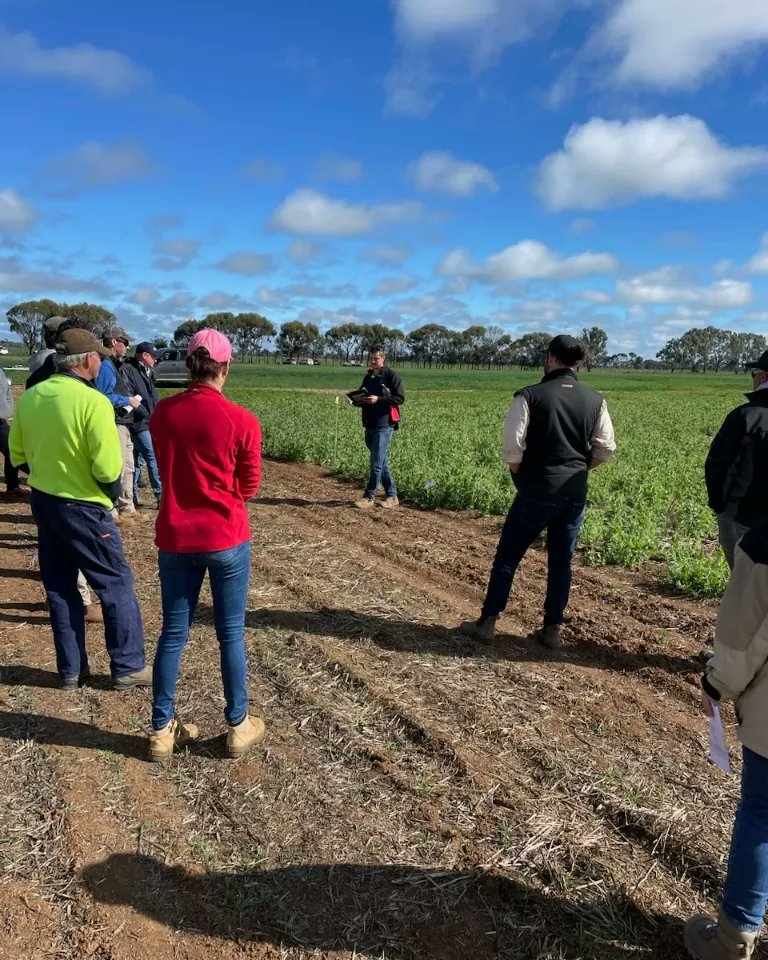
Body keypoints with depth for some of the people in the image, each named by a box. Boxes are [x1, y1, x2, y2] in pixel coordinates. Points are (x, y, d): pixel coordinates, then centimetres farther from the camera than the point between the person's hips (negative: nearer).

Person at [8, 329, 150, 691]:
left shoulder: (29, 397, 1)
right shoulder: (94, 402, -20)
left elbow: (18, 455, 9)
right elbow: (108, 469, -23)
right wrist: (113, 493, -3)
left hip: (42, 502, 7)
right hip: (83, 508, -7)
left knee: (59, 589, 16)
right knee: (117, 585, 7)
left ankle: (71, 670, 27)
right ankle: (129, 667, 16)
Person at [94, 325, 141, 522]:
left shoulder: (117, 364, 16)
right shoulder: (105, 365, -15)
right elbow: (103, 396, -24)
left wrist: (131, 400, 6)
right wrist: (128, 400, -15)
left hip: (123, 424, 11)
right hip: (113, 424, -11)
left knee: (127, 467, 18)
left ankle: (126, 507, 29)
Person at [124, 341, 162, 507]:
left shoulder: (145, 372, 17)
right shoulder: (129, 370, -12)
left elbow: (152, 397, 21)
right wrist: (146, 414, -16)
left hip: (147, 423, 9)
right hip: (139, 423, -9)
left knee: (138, 459, 13)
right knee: (154, 459, -8)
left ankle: (133, 494, 21)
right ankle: (161, 496, -4)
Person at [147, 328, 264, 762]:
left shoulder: (162, 413, -2)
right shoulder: (242, 421, -14)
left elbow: (169, 471, 11)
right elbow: (249, 487, -2)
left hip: (175, 538, 3)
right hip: (227, 539, -3)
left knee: (173, 633, 14)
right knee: (231, 634, 11)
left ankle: (162, 730, 26)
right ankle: (238, 726, 25)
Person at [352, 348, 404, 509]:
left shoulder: (391, 376, -5)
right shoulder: (368, 378, 16)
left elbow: (400, 398, -11)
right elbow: (361, 398, 24)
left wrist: (378, 399, -19)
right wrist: (356, 401, 0)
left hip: (384, 425, -7)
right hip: (369, 425, 7)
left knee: (377, 463, -8)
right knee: (382, 462, 10)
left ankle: (369, 497, -2)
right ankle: (392, 496, 18)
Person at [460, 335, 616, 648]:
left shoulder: (531, 396, -10)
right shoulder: (594, 400, 2)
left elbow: (512, 446, -15)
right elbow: (605, 449, 4)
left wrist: (521, 477, 2)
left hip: (537, 491, -4)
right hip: (575, 493, 4)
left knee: (507, 557, 9)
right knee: (561, 563, 13)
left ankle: (487, 623, 16)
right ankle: (552, 630, 20)